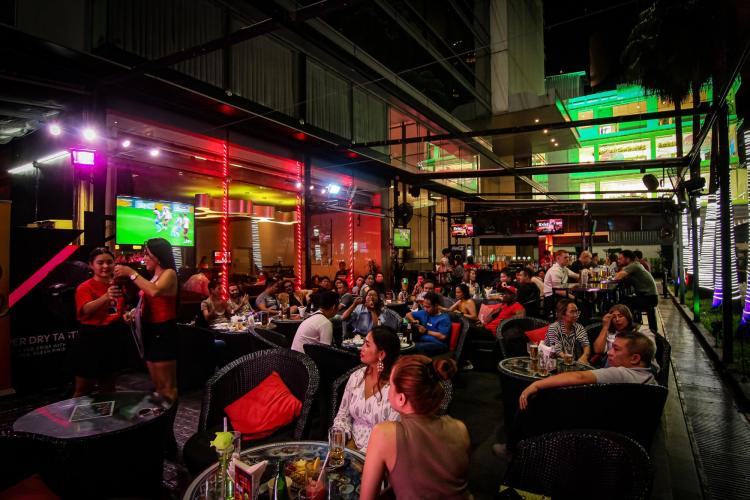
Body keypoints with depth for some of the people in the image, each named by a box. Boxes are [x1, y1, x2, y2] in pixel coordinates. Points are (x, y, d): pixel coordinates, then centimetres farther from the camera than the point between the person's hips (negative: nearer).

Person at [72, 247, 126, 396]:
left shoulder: (117, 285, 5)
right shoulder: (85, 287, -10)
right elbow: (87, 309, -30)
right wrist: (106, 297, -49)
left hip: (112, 339, 5)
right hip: (90, 340, -5)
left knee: (108, 387, 20)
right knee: (83, 390, 6)